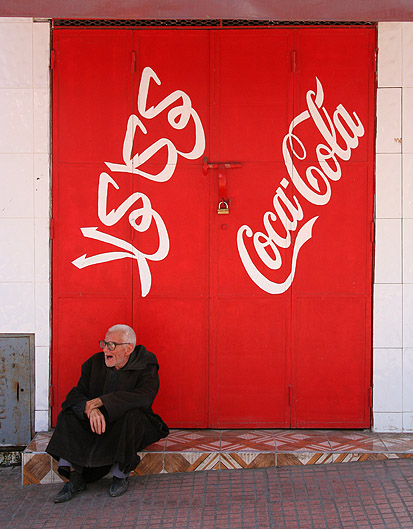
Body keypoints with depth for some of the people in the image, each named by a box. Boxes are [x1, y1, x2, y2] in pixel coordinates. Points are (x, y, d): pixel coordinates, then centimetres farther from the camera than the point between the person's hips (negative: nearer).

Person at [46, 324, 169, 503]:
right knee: (68, 415, -17)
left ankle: (120, 474, -17)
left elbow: (145, 397, -29)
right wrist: (90, 409, -33)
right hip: (96, 422, 4)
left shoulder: (145, 366, -11)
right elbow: (76, 394, -8)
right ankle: (75, 477, -17)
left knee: (130, 414, -35)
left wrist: (101, 401, -32)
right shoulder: (95, 362, 1)